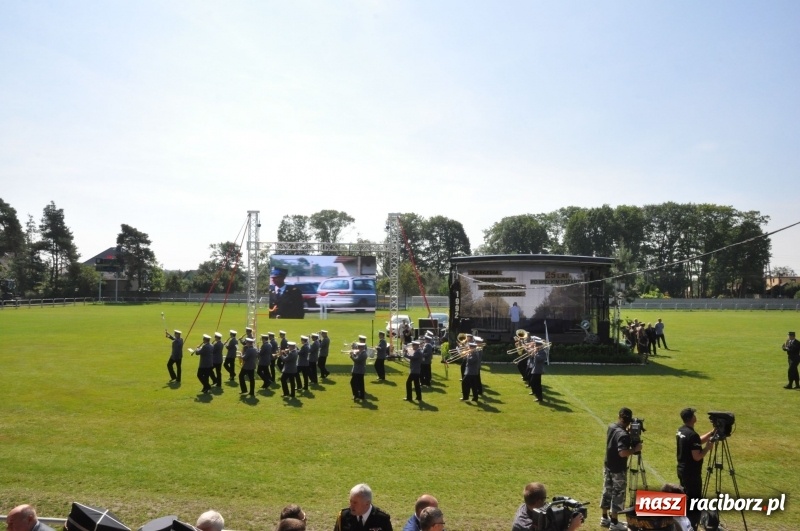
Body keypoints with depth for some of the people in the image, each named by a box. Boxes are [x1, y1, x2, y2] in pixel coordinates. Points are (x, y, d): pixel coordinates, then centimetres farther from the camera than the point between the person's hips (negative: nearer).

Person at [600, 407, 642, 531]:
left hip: (608, 466, 8)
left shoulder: (611, 426, 0)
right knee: (618, 495, 4)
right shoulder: (623, 435, -26)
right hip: (618, 470, -8)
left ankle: (605, 518, 29)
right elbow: (622, 453, -33)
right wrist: (635, 449, -19)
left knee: (607, 491, 17)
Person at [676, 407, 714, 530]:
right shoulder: (692, 434, -23)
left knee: (685, 498, 19)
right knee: (694, 501, -2)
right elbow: (697, 456, -23)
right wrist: (708, 447, -9)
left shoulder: (680, 431, 6)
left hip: (682, 469, 10)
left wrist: (711, 433, 9)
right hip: (691, 473, -9)